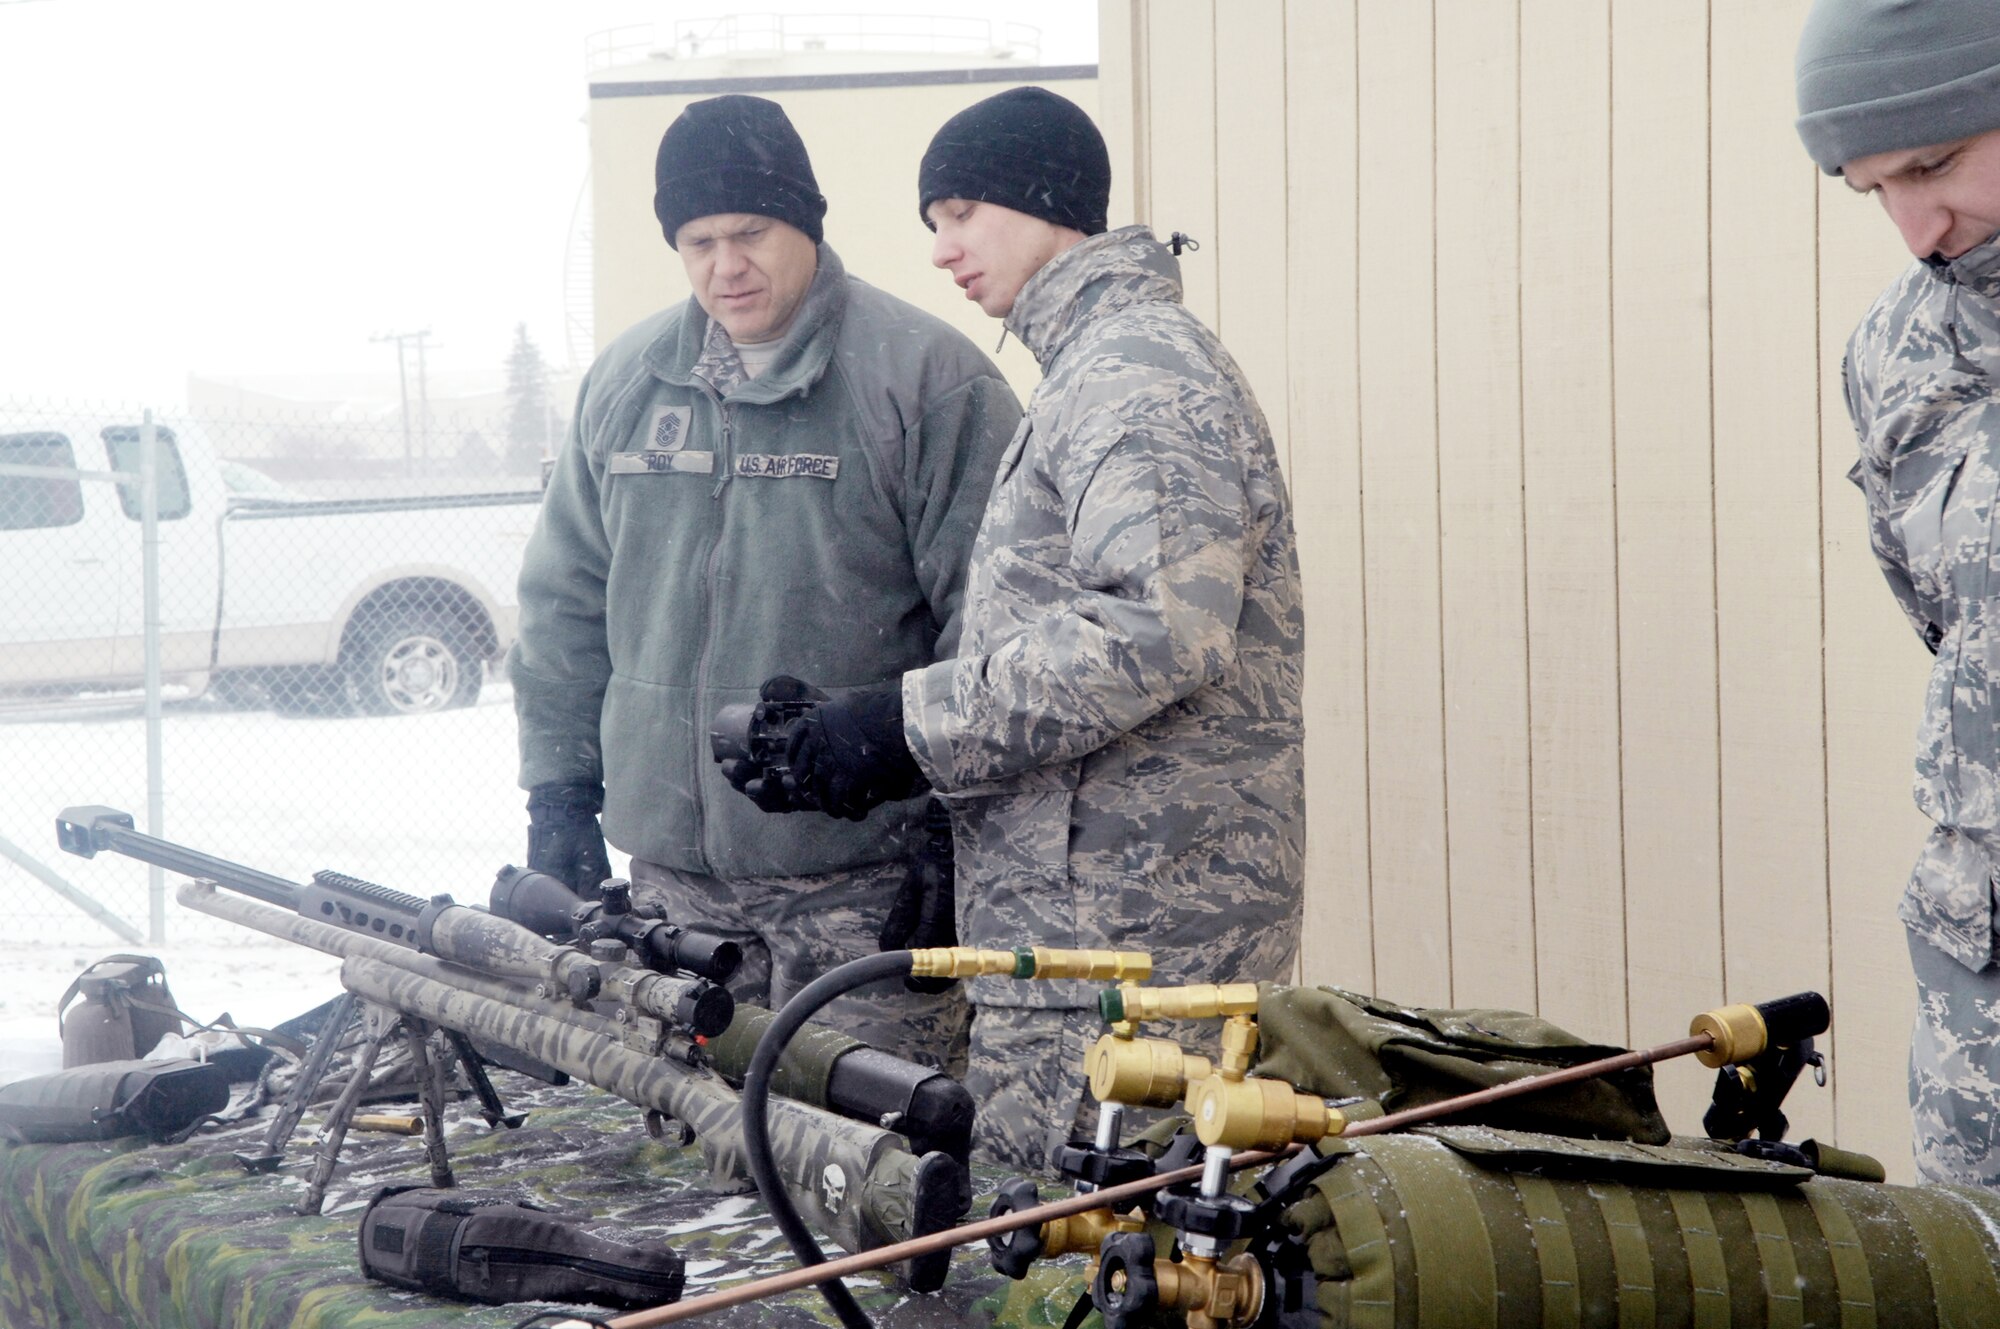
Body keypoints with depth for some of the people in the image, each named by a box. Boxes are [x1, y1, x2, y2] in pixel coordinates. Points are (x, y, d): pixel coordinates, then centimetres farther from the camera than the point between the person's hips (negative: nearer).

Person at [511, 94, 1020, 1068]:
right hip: (671, 867, 5)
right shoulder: (624, 383, 12)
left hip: (864, 878, -5)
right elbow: (565, 604, 19)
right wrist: (559, 793, 13)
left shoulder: (925, 376, -5)